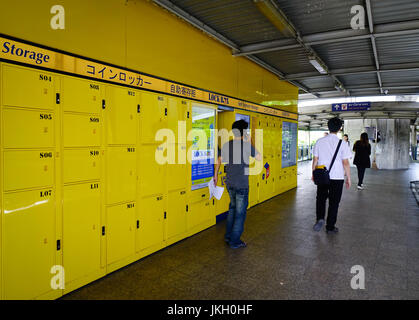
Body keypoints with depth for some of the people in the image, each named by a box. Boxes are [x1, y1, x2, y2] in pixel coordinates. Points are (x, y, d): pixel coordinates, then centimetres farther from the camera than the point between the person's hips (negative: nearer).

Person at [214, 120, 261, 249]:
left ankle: (228, 236, 30)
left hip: (230, 183, 6)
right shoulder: (247, 145, -12)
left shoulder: (226, 145, 2)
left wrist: (215, 175, 26)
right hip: (242, 184, -5)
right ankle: (235, 241, 14)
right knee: (240, 211, 6)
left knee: (233, 207, 23)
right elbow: (259, 158, -1)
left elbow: (219, 161, 12)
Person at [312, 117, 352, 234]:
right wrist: (348, 178, 3)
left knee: (321, 199, 17)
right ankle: (330, 227, 18)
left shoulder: (320, 141, -2)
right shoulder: (342, 144, -9)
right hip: (337, 177, -2)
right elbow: (345, 163, -7)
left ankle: (319, 218, -4)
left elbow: (315, 160, 2)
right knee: (334, 202, 10)